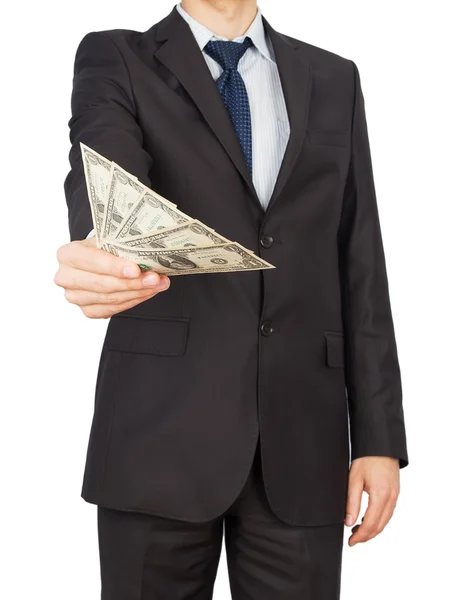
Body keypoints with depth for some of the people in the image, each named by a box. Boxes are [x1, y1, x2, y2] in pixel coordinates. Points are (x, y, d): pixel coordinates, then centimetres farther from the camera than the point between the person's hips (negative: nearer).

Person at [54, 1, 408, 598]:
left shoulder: (334, 80, 14)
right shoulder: (116, 60, 5)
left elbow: (361, 265, 9)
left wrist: (379, 436, 3)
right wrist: (100, 252, -41)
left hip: (303, 439, 3)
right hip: (161, 432, -2)